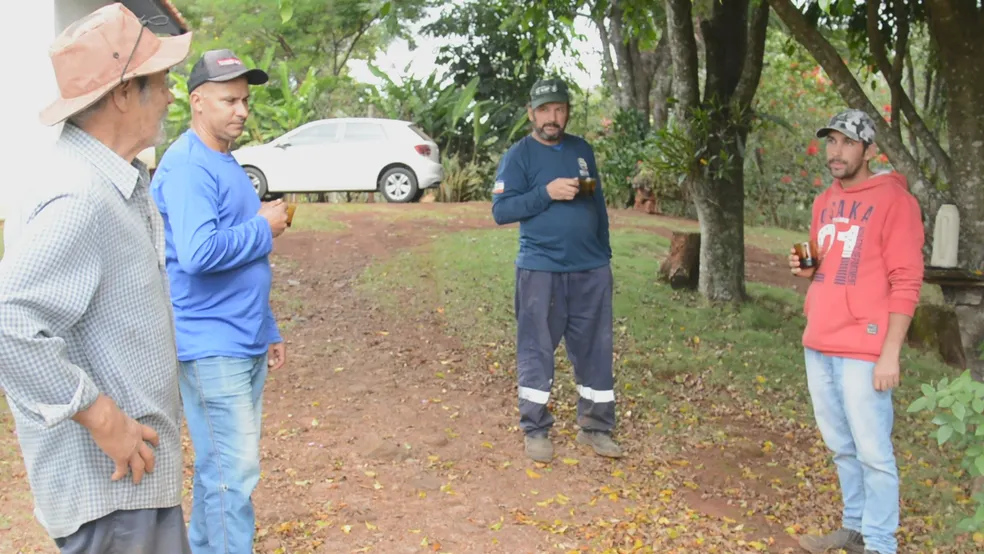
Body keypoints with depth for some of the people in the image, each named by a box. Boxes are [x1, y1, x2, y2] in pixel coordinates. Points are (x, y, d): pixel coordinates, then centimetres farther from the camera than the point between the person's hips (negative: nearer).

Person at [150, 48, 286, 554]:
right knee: (233, 473, -6)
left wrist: (268, 333, 22)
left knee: (220, 466, 17)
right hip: (210, 347, -9)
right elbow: (199, 253, -29)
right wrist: (263, 228, -14)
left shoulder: (225, 163, 16)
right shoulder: (187, 165, -15)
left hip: (244, 344, 9)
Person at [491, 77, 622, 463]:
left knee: (596, 350, 8)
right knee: (536, 350, 2)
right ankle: (536, 431, 15)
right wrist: (546, 192, -20)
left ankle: (595, 427, 20)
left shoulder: (583, 150, 13)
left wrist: (605, 256, 15)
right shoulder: (519, 155, -2)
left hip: (591, 271, 5)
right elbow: (501, 210, -10)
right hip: (540, 271, -4)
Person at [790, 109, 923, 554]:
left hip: (862, 350, -7)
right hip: (819, 345, 7)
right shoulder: (824, 202, 14)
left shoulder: (893, 200, -8)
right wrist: (806, 268, 3)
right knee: (840, 446, 15)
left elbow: (906, 282, -12)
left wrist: (890, 354, -17)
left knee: (872, 451, -1)